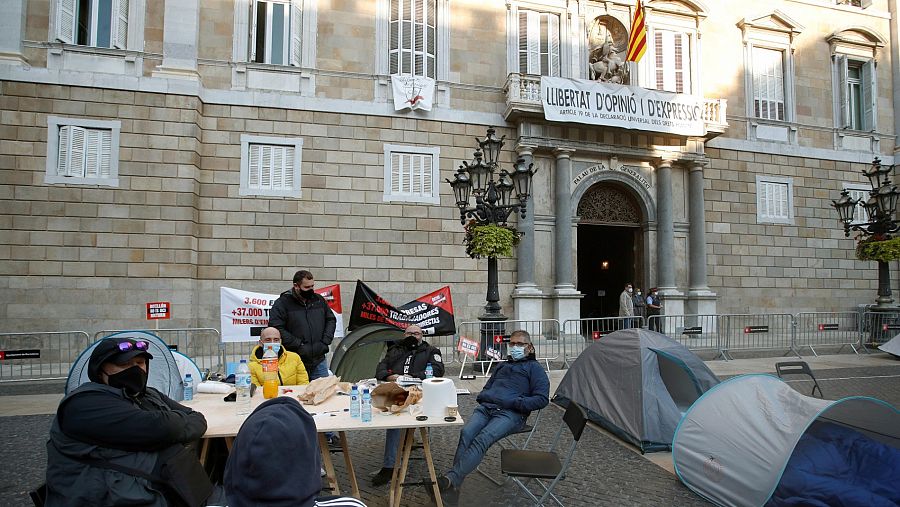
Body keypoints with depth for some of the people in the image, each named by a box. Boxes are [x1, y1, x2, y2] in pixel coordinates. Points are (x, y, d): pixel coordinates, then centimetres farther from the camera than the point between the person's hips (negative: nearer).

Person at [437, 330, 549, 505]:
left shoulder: (534, 368, 14)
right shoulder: (502, 365, 32)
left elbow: (542, 399, 2)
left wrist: (514, 402, -9)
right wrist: (482, 397, 14)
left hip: (510, 413, -4)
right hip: (485, 407, 4)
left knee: (481, 440, -31)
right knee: (466, 433, -27)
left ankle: (451, 479, -41)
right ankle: (452, 488, -33)